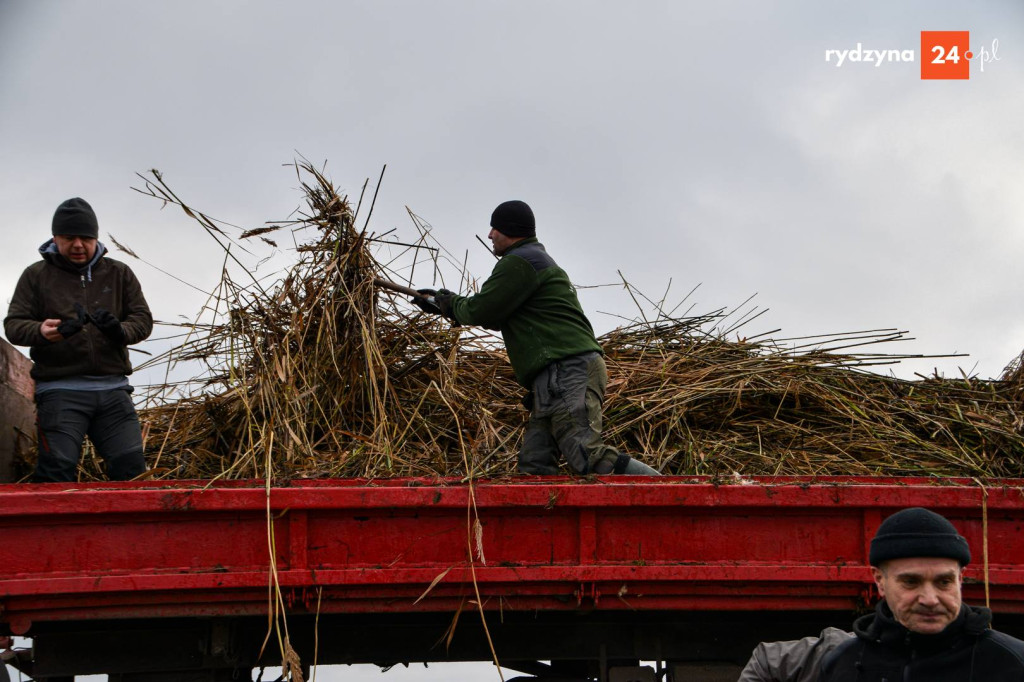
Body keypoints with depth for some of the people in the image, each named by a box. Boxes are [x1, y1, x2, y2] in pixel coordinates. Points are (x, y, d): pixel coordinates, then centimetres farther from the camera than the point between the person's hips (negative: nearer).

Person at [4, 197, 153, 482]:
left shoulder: (119, 274, 14)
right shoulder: (36, 275, 8)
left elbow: (143, 320, 8)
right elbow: (13, 325, 1)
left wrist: (120, 331, -16)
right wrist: (41, 332, -23)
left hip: (112, 388, 3)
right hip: (59, 391, -2)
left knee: (131, 466, -2)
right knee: (57, 468, -11)